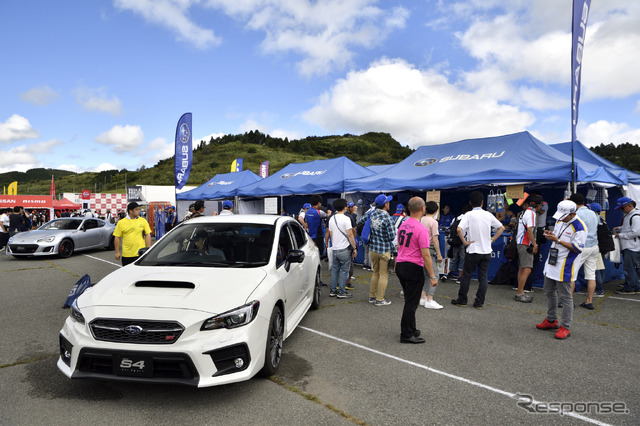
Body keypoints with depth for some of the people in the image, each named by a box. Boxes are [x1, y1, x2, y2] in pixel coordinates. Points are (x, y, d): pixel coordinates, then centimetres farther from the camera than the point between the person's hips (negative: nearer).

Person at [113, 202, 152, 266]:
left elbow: (148, 235, 4)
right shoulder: (121, 223, 1)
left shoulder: (143, 221, 3)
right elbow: (117, 238, 4)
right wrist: (117, 252, 1)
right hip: (127, 255, 0)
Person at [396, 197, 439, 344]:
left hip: (400, 266, 8)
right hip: (414, 269, -8)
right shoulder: (421, 229, -17)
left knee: (410, 300, 20)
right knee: (411, 303, 1)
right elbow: (425, 255, -19)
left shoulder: (403, 225, 7)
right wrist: (432, 276, -14)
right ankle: (407, 335, 9)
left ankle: (410, 330, 31)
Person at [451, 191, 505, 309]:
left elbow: (459, 229, -22)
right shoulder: (488, 215, 3)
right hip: (486, 251, 3)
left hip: (473, 250, -3)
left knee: (467, 276, 8)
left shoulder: (469, 215, -9)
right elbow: (501, 228, 11)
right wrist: (492, 239, 12)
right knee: (483, 277, 8)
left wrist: (464, 242, -11)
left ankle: (462, 300, 16)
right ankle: (479, 303, 12)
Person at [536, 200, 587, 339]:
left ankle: (565, 327, 10)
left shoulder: (579, 227, -18)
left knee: (565, 297, 0)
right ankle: (551, 321, 32)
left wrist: (557, 240, -24)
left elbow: (577, 248, -20)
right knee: (549, 292, 18)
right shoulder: (560, 220, 8)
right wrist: (551, 235, -4)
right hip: (552, 263, 9)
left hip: (565, 267, -9)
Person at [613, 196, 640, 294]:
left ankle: (629, 288, 0)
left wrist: (620, 235, -15)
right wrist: (619, 228, 10)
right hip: (627, 246, 10)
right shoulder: (628, 215, 16)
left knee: (629, 268, -6)